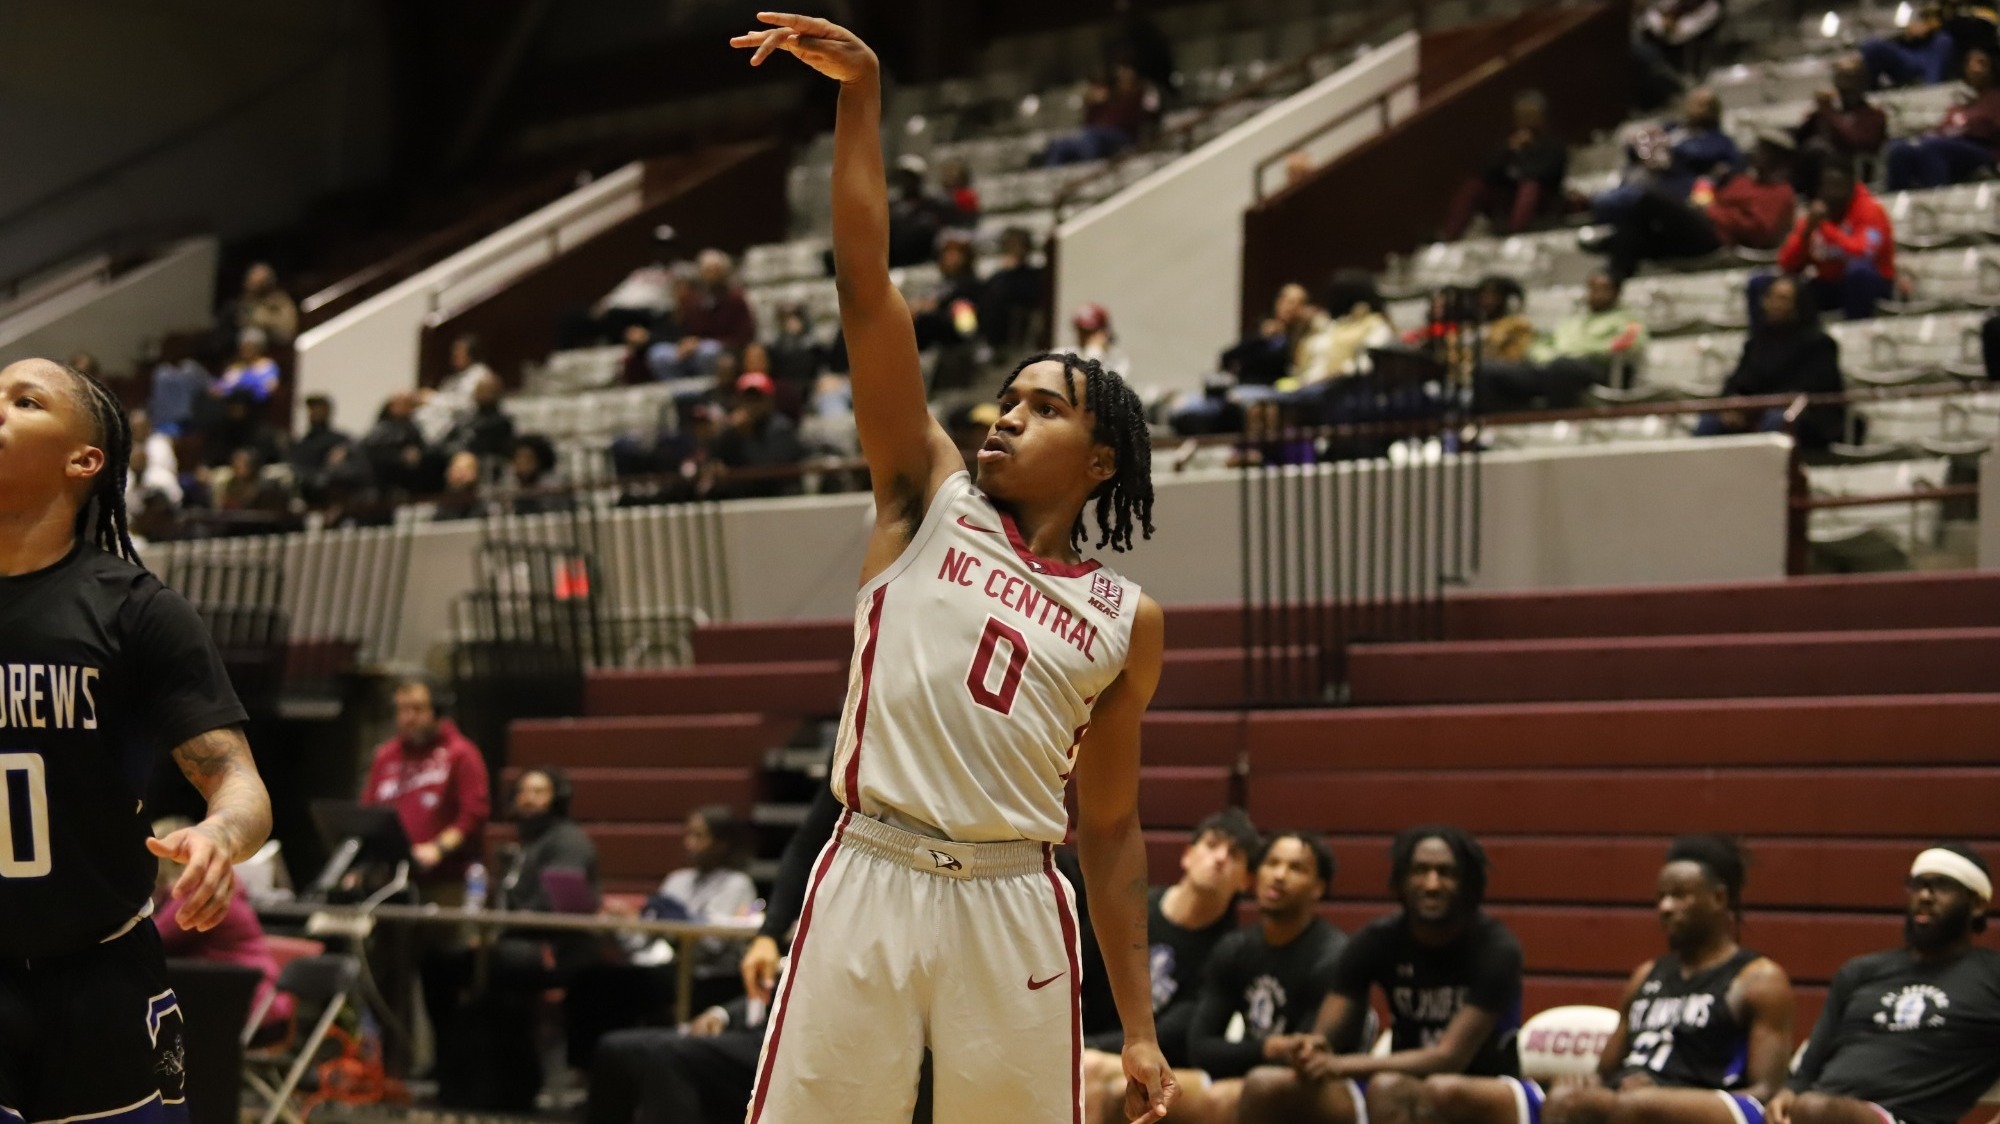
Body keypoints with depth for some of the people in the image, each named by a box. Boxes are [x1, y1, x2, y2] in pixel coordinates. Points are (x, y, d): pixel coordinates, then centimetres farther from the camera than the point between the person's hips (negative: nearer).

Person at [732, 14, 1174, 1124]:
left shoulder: (1126, 621, 11)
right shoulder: (930, 499, 8)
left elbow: (1110, 825, 15)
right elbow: (867, 290, -1)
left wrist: (1138, 1026, 10)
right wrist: (860, 96, -10)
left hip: (1012, 906, 1)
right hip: (871, 881, -1)